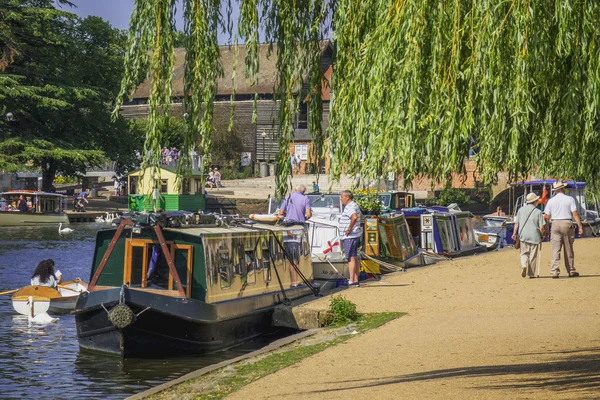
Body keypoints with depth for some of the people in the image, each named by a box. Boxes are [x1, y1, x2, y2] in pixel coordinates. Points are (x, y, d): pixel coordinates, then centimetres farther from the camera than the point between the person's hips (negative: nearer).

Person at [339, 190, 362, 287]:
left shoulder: (350, 207, -17)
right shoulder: (354, 205, 17)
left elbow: (354, 217, -36)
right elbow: (358, 216, 33)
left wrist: (349, 229, -26)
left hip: (349, 236, -11)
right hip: (355, 235, 11)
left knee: (351, 258, -11)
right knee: (355, 257, 11)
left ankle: (351, 281, -12)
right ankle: (355, 280, 15)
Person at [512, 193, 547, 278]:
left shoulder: (521, 210, 4)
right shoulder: (538, 212, -5)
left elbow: (516, 223, 7)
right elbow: (542, 227, -7)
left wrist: (514, 233, 17)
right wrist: (542, 235, 11)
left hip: (523, 235, 2)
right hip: (534, 236, -2)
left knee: (524, 253, 13)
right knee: (533, 256, 7)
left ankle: (524, 265, -14)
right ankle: (531, 274, 9)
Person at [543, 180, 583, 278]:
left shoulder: (551, 201, 5)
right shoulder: (569, 199, -1)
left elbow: (547, 217, 4)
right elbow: (575, 214, -7)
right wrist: (580, 226, -5)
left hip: (555, 224, 1)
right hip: (567, 223, -1)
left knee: (555, 249, -1)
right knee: (568, 249, 9)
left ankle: (554, 271, -9)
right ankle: (571, 271, 17)